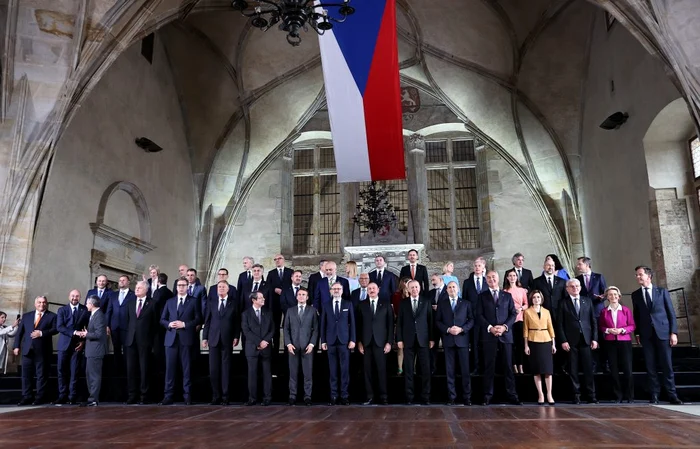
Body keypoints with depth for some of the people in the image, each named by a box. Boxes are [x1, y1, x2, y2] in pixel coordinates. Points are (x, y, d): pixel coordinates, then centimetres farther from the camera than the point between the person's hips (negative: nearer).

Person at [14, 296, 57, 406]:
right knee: (26, 375, 5)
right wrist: (17, 346, 4)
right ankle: (26, 397, 13)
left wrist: (42, 333, -19)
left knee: (42, 375, 1)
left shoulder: (52, 316, 4)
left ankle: (40, 398, 7)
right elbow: (20, 332, 13)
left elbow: (55, 329, -7)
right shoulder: (26, 316, 15)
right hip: (27, 350, 4)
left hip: (43, 351, -3)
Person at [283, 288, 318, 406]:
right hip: (293, 346, 1)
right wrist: (288, 344, -5)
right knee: (293, 372, 2)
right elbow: (286, 329, 7)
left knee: (308, 373, -1)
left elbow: (315, 329, 3)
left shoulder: (312, 311, 7)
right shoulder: (290, 311, 11)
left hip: (307, 346, -1)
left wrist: (312, 344, -8)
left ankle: (307, 396, 5)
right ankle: (292, 396, 8)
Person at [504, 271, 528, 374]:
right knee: (511, 343, 0)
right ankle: (514, 366, 7)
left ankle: (520, 366, 8)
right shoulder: (505, 291, 3)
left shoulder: (522, 290, 9)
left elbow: (526, 304, 10)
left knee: (520, 342, 2)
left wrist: (521, 308, -9)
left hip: (520, 318, 2)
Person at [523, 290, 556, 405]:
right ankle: (540, 394, 6)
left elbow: (550, 328, 10)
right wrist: (526, 345, -4)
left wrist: (553, 343, 4)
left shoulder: (546, 312, 10)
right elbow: (525, 329, 1)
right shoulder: (527, 312, 3)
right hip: (533, 342, -2)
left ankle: (549, 394, 3)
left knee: (548, 368, -2)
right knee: (536, 369, 0)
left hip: (546, 341, 2)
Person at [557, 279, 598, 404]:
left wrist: (594, 338, 3)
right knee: (573, 370, 1)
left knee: (589, 369, 1)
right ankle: (576, 395, 8)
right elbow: (560, 324, 1)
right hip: (571, 341, -2)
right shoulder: (563, 303, 3)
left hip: (586, 340, 2)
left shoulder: (587, 301, 11)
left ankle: (591, 396, 8)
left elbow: (593, 321, 10)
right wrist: (563, 341, -7)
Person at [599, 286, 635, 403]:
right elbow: (600, 327, 8)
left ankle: (630, 396, 8)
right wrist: (608, 330, -11)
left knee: (628, 369, -3)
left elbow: (632, 326, 3)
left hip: (624, 342, -1)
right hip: (610, 343, 1)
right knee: (614, 370, 4)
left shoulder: (626, 310, 2)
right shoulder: (604, 311, 4)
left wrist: (622, 330, -13)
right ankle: (618, 396, 12)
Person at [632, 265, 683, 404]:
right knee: (650, 366, 1)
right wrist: (637, 333, 4)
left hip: (663, 332, -2)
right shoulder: (635, 295, 10)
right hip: (646, 334, 2)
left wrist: (673, 332, -5)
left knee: (666, 365, -1)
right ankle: (654, 395, 6)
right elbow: (636, 315, 10)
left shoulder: (662, 291, 5)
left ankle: (672, 395, 8)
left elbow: (671, 312, 3)